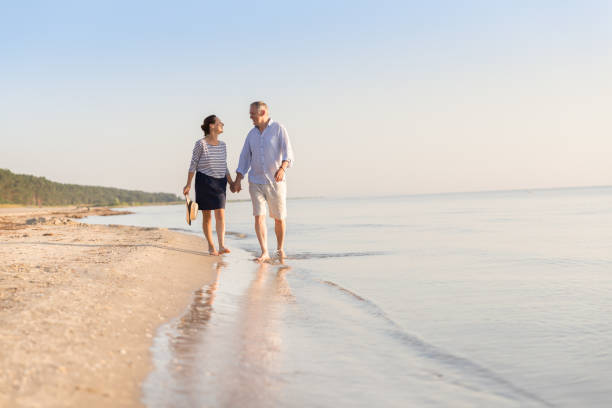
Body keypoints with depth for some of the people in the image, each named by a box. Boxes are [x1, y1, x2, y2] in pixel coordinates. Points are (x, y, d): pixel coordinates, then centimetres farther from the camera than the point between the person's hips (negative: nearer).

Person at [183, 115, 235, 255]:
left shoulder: (222, 145, 9)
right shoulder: (200, 144, -7)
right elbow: (193, 165, -5)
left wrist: (231, 183, 9)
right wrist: (188, 184, -9)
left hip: (220, 182, 4)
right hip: (204, 182, -4)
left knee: (220, 214, -9)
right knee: (207, 215, 4)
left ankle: (222, 246, -16)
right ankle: (210, 246, 15)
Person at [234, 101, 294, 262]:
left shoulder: (279, 129, -4)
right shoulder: (252, 134, 10)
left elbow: (288, 153, -14)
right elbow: (244, 158, 11)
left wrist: (282, 168, -33)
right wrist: (238, 180, 2)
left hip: (276, 182, -3)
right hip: (256, 182, 3)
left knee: (279, 218, 5)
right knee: (259, 217, -9)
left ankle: (280, 248, 25)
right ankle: (264, 253, -10)